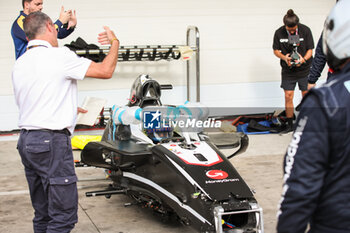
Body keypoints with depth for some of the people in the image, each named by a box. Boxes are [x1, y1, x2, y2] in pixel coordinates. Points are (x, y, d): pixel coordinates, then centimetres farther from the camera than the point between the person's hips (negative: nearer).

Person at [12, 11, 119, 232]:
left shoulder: (19, 63, 14)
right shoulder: (59, 56, -11)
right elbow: (105, 71, -12)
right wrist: (115, 42, 7)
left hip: (26, 140, 9)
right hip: (52, 141, -9)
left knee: (43, 214, 14)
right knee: (64, 214, -5)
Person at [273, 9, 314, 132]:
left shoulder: (305, 30, -11)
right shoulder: (279, 33, -8)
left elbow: (310, 49, -5)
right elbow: (276, 50, 2)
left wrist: (303, 59, -25)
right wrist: (284, 57, -18)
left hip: (304, 69, -1)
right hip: (288, 71, 1)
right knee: (288, 96, 0)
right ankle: (290, 124, 12)